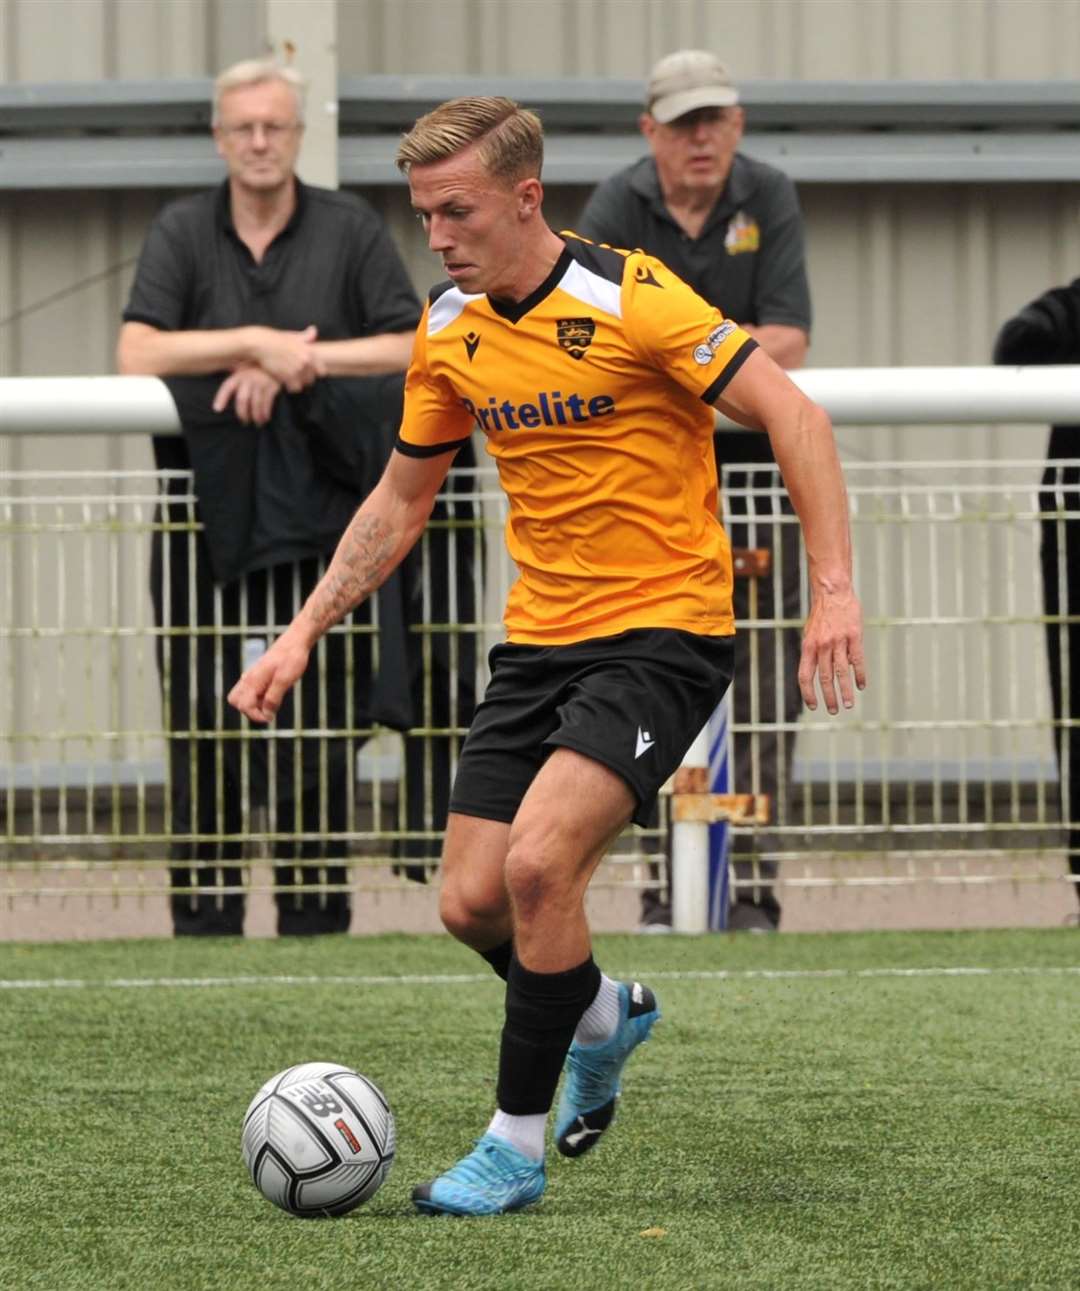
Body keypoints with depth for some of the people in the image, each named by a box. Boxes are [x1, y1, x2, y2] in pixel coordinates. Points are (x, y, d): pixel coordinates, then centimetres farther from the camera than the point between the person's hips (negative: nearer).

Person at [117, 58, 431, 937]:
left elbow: (412, 348, -4)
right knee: (203, 721, -1)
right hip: (208, 509, 1)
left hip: (321, 510, 0)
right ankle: (203, 917, 4)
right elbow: (137, 353, -8)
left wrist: (293, 364, -12)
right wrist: (258, 343, -15)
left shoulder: (351, 230, 5)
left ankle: (316, 914, 5)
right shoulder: (182, 232, 6)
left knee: (320, 725, -1)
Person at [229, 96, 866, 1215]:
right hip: (539, 638, 7)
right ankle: (605, 1013, 35)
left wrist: (833, 588, -23)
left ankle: (515, 1145, -9)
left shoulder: (630, 302, -16)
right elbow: (400, 501, 18)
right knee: (471, 903, 2)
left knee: (537, 864, -23)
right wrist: (304, 632, 11)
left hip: (662, 630, -7)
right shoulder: (448, 331, 5)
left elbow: (792, 416, -15)